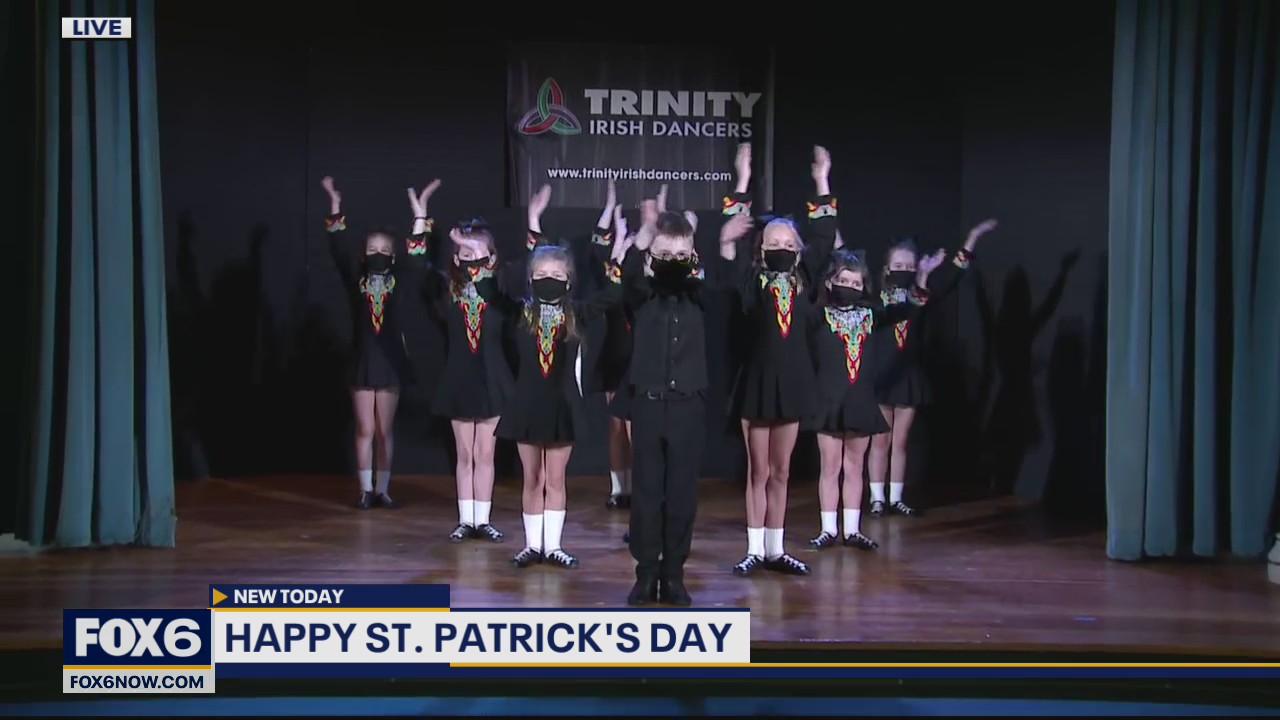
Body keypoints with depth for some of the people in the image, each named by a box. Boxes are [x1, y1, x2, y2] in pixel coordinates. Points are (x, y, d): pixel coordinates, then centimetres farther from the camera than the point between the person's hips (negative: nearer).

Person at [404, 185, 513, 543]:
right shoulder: (447, 286, -2)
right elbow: (417, 262, -11)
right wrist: (420, 217, -19)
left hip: (492, 379, -1)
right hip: (458, 379, 1)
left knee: (485, 453, 7)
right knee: (464, 453, 9)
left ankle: (483, 520, 14)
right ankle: (466, 520, 16)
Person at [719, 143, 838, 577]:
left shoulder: (804, 277, 6)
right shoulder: (752, 279, -3)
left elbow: (824, 236, 7)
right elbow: (731, 238, -9)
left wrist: (821, 182, 6)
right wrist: (742, 182, -9)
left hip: (793, 382, 3)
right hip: (757, 381, -3)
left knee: (781, 473, 11)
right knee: (758, 471, 5)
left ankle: (776, 550, 18)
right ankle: (755, 550, 12)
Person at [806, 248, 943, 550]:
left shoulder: (868, 314, 7)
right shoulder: (819, 316, -4)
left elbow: (905, 310, 5)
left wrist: (921, 280, -10)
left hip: (861, 400, 4)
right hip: (829, 400, -3)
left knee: (854, 467, 11)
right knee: (830, 467, 4)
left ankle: (852, 529, 18)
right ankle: (829, 529, 13)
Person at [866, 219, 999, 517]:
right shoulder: (875, 299, -4)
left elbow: (950, 277, 0)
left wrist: (972, 239, -3)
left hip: (909, 377, 3)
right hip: (881, 378, -3)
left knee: (900, 441, 10)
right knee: (881, 440, 4)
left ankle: (896, 498, 17)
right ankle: (877, 498, 11)